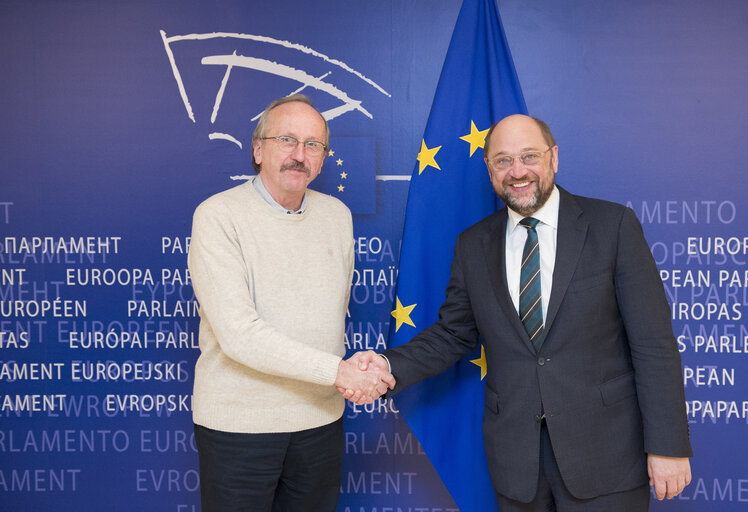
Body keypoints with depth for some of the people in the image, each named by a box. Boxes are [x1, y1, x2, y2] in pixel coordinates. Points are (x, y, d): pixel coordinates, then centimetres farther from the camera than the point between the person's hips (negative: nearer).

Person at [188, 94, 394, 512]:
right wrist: (338, 371, -20)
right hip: (238, 425, -4)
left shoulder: (337, 215, 5)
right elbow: (238, 333, -21)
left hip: (321, 420, 5)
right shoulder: (218, 216, -12)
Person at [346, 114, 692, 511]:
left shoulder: (613, 225, -5)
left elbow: (653, 341, -7)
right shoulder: (472, 245, 5)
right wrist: (391, 366, -9)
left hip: (604, 450, -2)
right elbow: (452, 334, 9)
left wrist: (667, 445, -10)